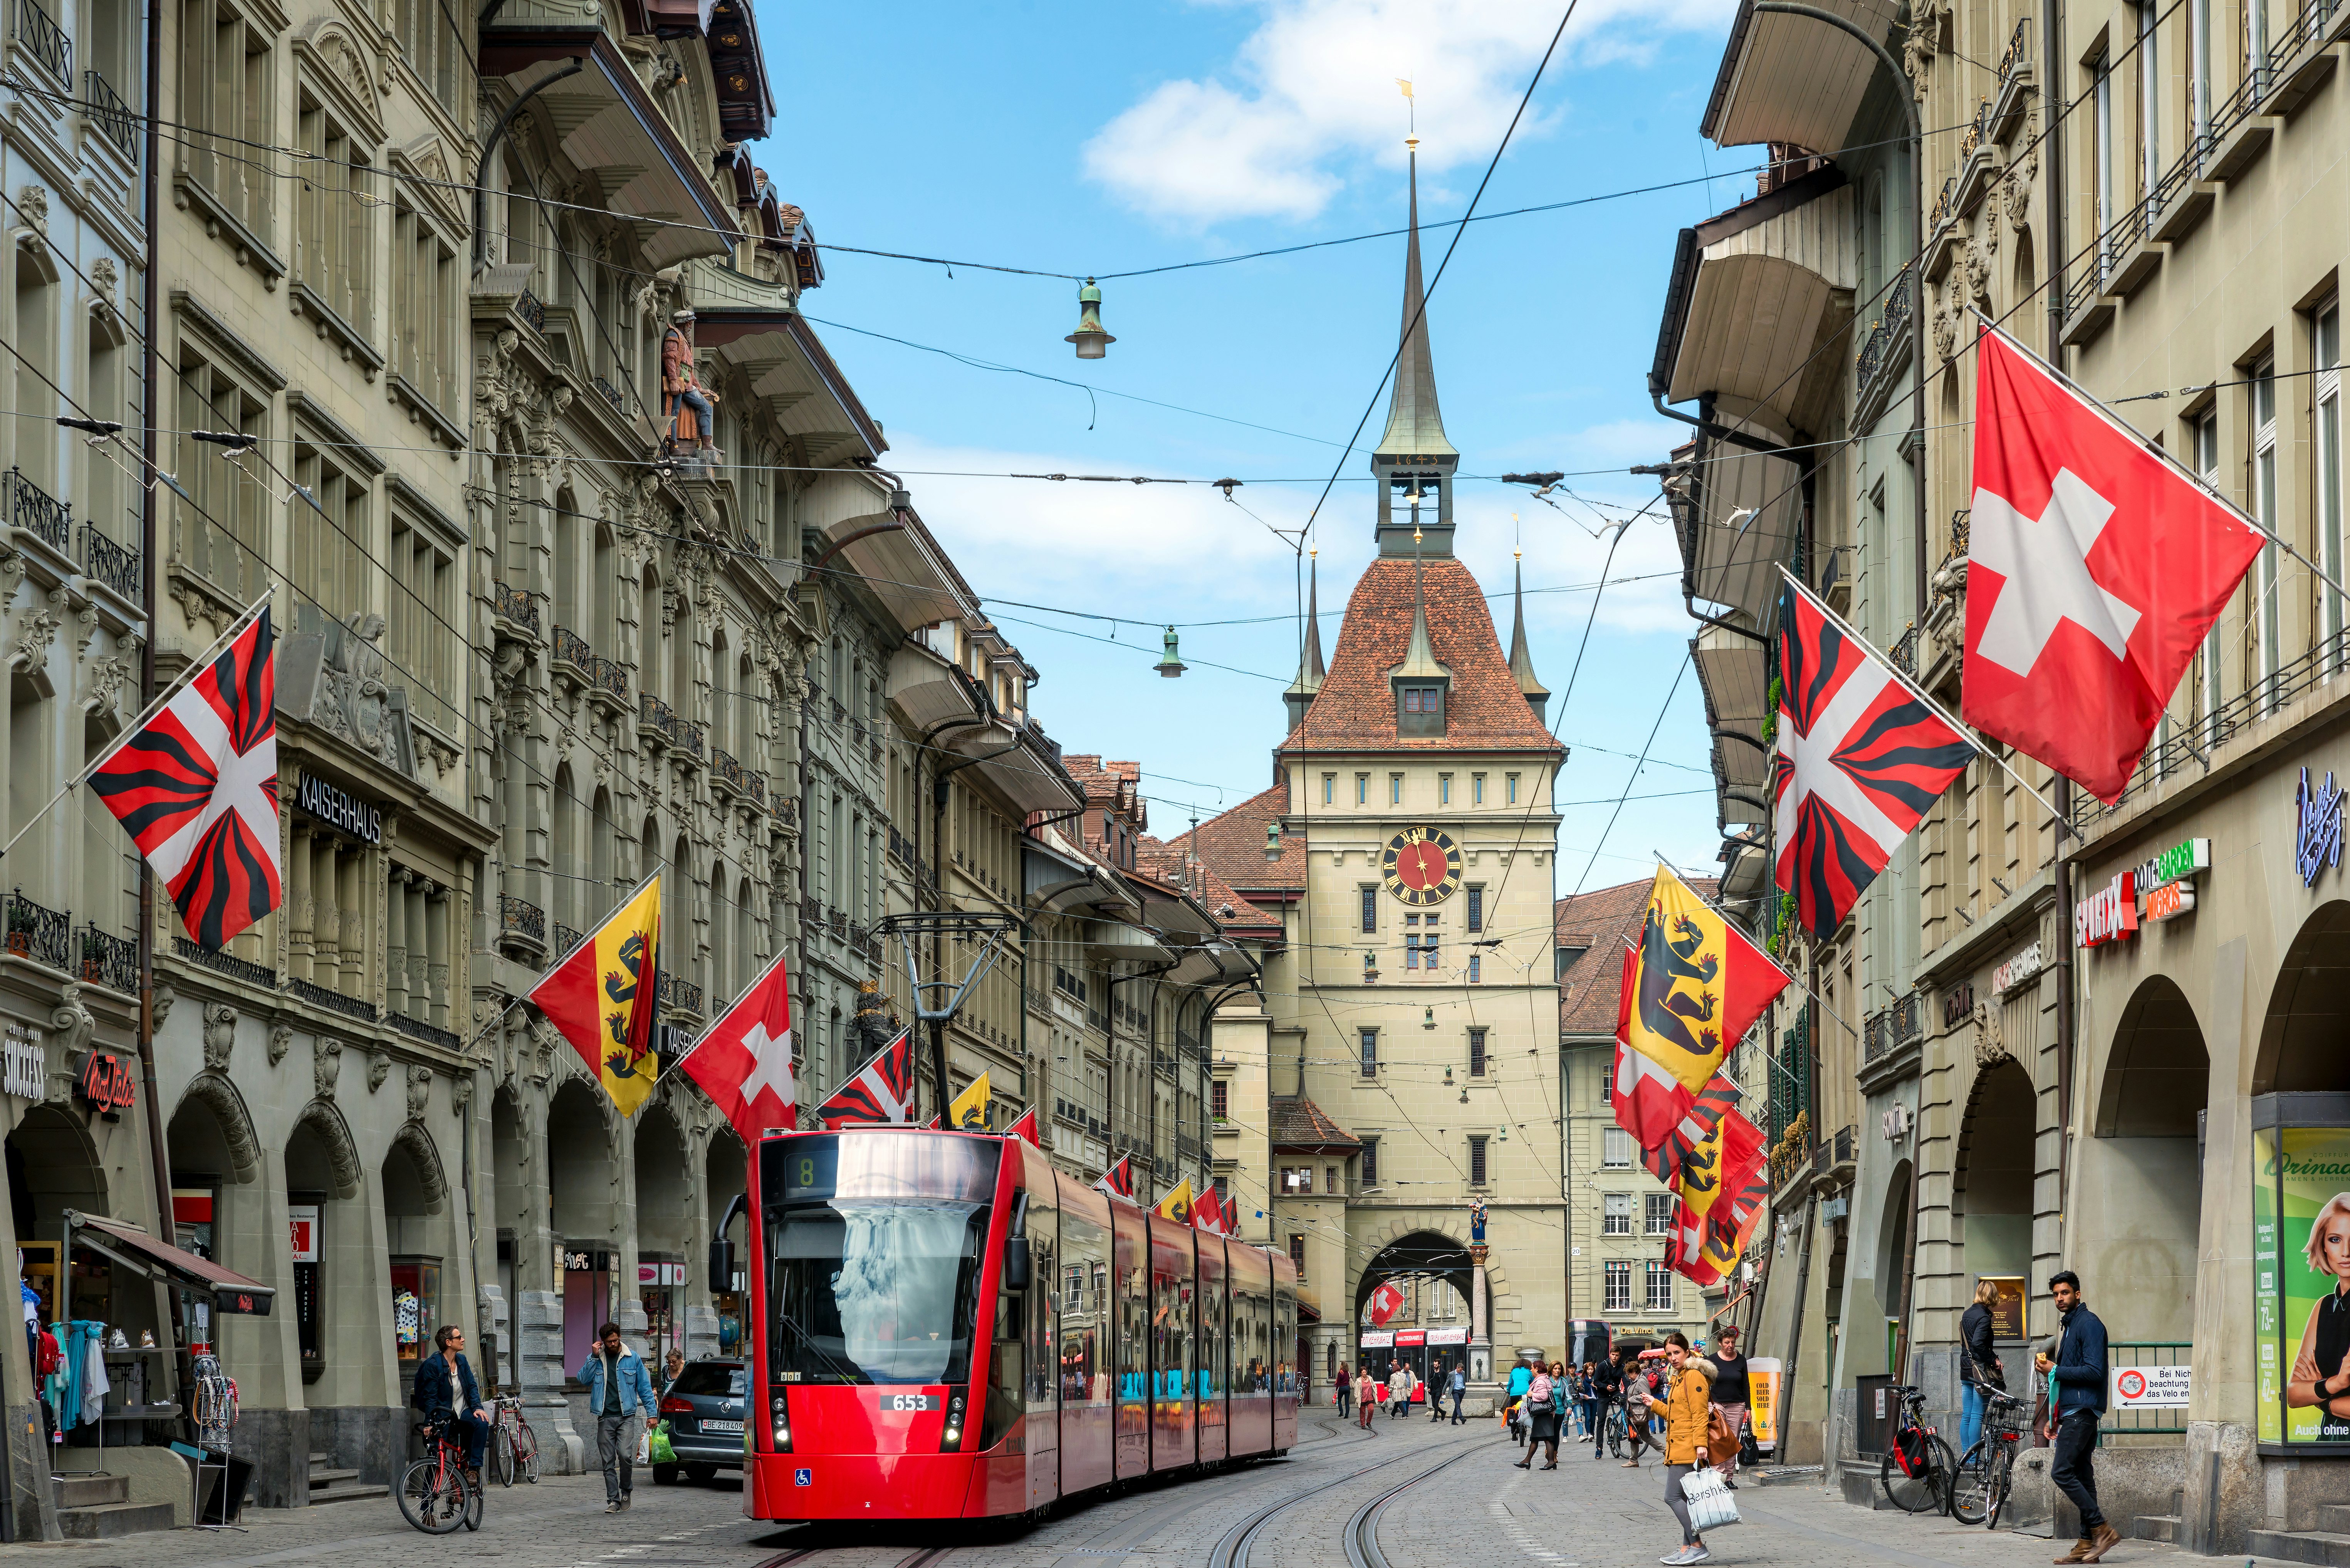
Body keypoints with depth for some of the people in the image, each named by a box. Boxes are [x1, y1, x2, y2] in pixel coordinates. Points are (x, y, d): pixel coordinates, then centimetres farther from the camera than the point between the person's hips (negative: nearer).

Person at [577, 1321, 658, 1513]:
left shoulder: (632, 1358, 6)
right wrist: (595, 1357, -9)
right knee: (608, 1461, 1)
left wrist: (651, 1413, 4)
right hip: (605, 1417, 2)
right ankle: (613, 1500, 6)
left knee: (625, 1455, -17)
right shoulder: (595, 1359, 10)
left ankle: (626, 1491, 3)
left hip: (626, 1416, -2)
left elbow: (644, 1387, 9)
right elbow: (584, 1379, -4)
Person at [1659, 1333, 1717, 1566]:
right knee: (1684, 1499, 9)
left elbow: (1699, 1414, -17)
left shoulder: (1694, 1376, -10)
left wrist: (1700, 1444, -23)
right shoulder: (1679, 1378, 20)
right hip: (1677, 1449, 10)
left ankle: (1697, 1546, -10)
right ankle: (1688, 1549, 11)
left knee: (1673, 1497, -13)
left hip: (1688, 1449, -10)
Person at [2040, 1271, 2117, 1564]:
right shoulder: (2070, 1325, 21)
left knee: (2061, 1472, -15)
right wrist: (2057, 1417, 22)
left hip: (2082, 1410, -10)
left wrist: (2055, 1370, -12)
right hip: (2073, 1410, 10)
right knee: (2082, 1476, 7)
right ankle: (2087, 1545, 6)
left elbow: (2094, 1371, -19)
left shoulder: (2088, 1324, -10)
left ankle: (2101, 1529, -14)